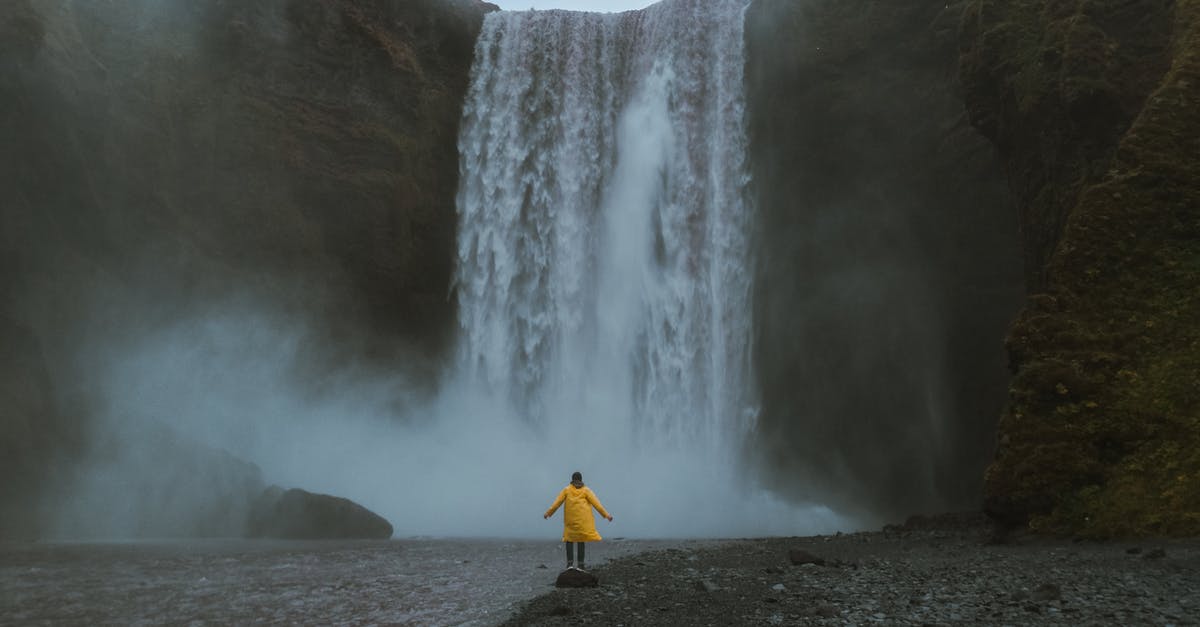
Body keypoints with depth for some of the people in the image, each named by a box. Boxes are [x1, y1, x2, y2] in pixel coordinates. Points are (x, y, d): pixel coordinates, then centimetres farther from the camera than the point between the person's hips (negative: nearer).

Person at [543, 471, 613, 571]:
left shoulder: (567, 490, 6)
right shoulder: (586, 490, 5)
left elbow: (557, 502, 2)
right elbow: (596, 503, 2)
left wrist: (548, 513, 10)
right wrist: (606, 514, 5)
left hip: (570, 520, 0)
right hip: (583, 520, 0)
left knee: (569, 539, 9)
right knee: (581, 540, 3)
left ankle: (570, 562, -5)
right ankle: (581, 564, -3)